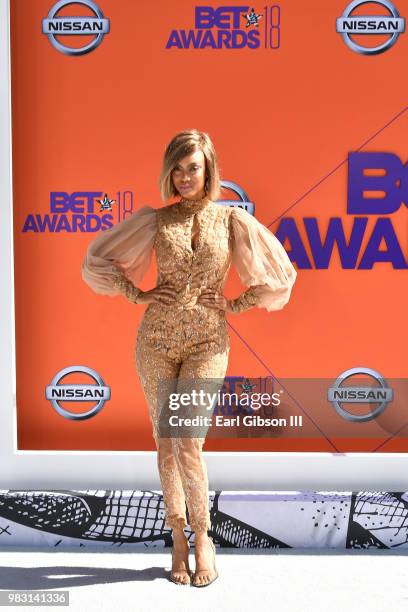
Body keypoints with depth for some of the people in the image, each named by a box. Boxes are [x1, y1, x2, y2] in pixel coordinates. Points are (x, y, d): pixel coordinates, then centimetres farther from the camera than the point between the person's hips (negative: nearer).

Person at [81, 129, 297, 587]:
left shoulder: (233, 219, 1)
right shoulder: (154, 219, 3)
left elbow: (280, 276, 6)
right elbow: (97, 261, 10)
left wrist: (235, 304, 0)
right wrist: (136, 294, 0)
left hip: (208, 343, -2)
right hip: (157, 339, 2)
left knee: (188, 444, -9)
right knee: (166, 443, 7)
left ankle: (202, 540, 14)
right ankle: (179, 539, 23)